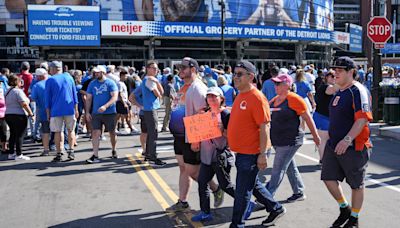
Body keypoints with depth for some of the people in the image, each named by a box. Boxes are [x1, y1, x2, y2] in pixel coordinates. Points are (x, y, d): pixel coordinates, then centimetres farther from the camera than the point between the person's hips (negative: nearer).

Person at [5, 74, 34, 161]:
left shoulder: (8, 92, 14)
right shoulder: (18, 91, -14)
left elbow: (7, 104, 19)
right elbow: (24, 104, -20)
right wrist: (31, 113, -15)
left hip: (8, 115, 9)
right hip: (19, 116, -9)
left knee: (13, 135, 15)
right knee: (20, 135, -4)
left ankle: (11, 153, 19)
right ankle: (18, 155, -2)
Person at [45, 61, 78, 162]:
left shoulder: (50, 80, -1)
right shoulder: (69, 77, 8)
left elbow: (47, 98, 0)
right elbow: (74, 94, 9)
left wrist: (48, 113, 6)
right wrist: (76, 109, 13)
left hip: (56, 110, -2)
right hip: (69, 109, 2)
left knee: (57, 132, 4)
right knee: (71, 130, 12)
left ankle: (59, 154, 5)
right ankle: (71, 151, 3)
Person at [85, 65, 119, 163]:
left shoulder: (110, 83, -4)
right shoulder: (92, 84, 8)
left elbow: (115, 97, -13)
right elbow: (88, 99, 11)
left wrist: (105, 106, -26)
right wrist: (87, 112, 3)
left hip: (110, 112, -2)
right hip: (96, 113, 3)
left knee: (112, 133, 11)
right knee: (95, 133, -8)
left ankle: (113, 150, 33)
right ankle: (95, 156, -9)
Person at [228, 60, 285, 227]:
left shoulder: (256, 98, -18)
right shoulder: (240, 96, 10)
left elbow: (264, 127, -20)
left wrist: (262, 154, -22)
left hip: (251, 153, -9)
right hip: (241, 151, 9)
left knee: (242, 191, 1)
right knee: (253, 185, 21)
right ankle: (276, 209, 38)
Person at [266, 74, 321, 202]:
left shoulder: (294, 99, -12)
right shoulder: (274, 100, 11)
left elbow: (307, 118, -8)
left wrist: (315, 136, -5)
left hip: (290, 141, -8)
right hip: (277, 141, 8)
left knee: (278, 170, -6)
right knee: (290, 168, 17)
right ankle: (299, 193, 31)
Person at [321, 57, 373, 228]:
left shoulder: (358, 91, -15)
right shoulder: (339, 92, 13)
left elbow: (363, 119, -25)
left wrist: (347, 140, -31)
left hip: (353, 147, -8)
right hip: (334, 145, 8)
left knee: (356, 184, 8)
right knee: (328, 178, 7)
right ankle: (344, 208, 29)